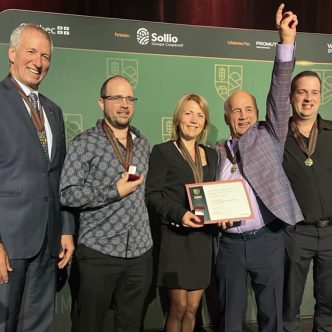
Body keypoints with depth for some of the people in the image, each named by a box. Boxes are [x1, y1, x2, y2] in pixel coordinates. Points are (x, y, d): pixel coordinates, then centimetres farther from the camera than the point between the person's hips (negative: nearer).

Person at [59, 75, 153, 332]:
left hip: (141, 250, 5)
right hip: (99, 251, -4)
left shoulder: (143, 144, 11)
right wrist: (115, 192, -16)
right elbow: (68, 194, -14)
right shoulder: (84, 143, -7)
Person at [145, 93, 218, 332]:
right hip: (175, 236, -5)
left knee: (193, 307, 10)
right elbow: (152, 195, -9)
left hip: (202, 238, 5)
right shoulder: (163, 151, -3)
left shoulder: (211, 154, 15)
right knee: (179, 307, -1)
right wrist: (179, 214, -23)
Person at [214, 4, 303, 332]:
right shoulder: (216, 152, 7)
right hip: (230, 244, 1)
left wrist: (286, 42, -16)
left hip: (267, 241, 0)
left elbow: (279, 95, -8)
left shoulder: (269, 137, 4)